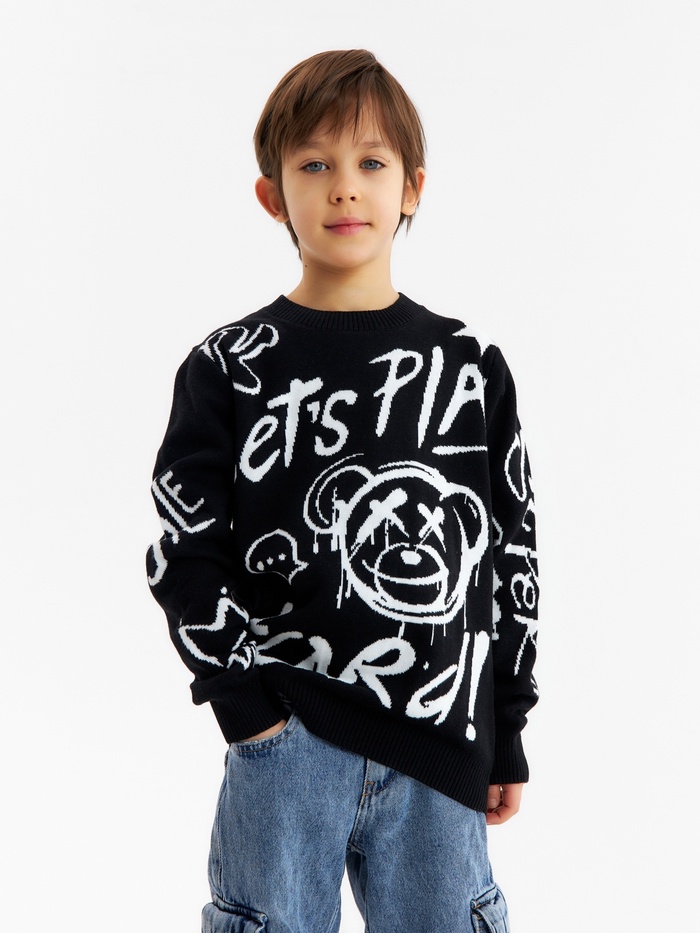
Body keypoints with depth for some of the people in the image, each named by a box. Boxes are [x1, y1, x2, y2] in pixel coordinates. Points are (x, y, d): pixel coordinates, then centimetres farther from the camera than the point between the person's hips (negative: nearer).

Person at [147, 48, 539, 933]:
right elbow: (182, 554, 0)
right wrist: (247, 699, -9)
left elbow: (511, 555, 9)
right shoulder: (229, 369, 2)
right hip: (285, 743, -1)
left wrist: (506, 732, 9)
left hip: (437, 755, 2)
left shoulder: (471, 366, 6)